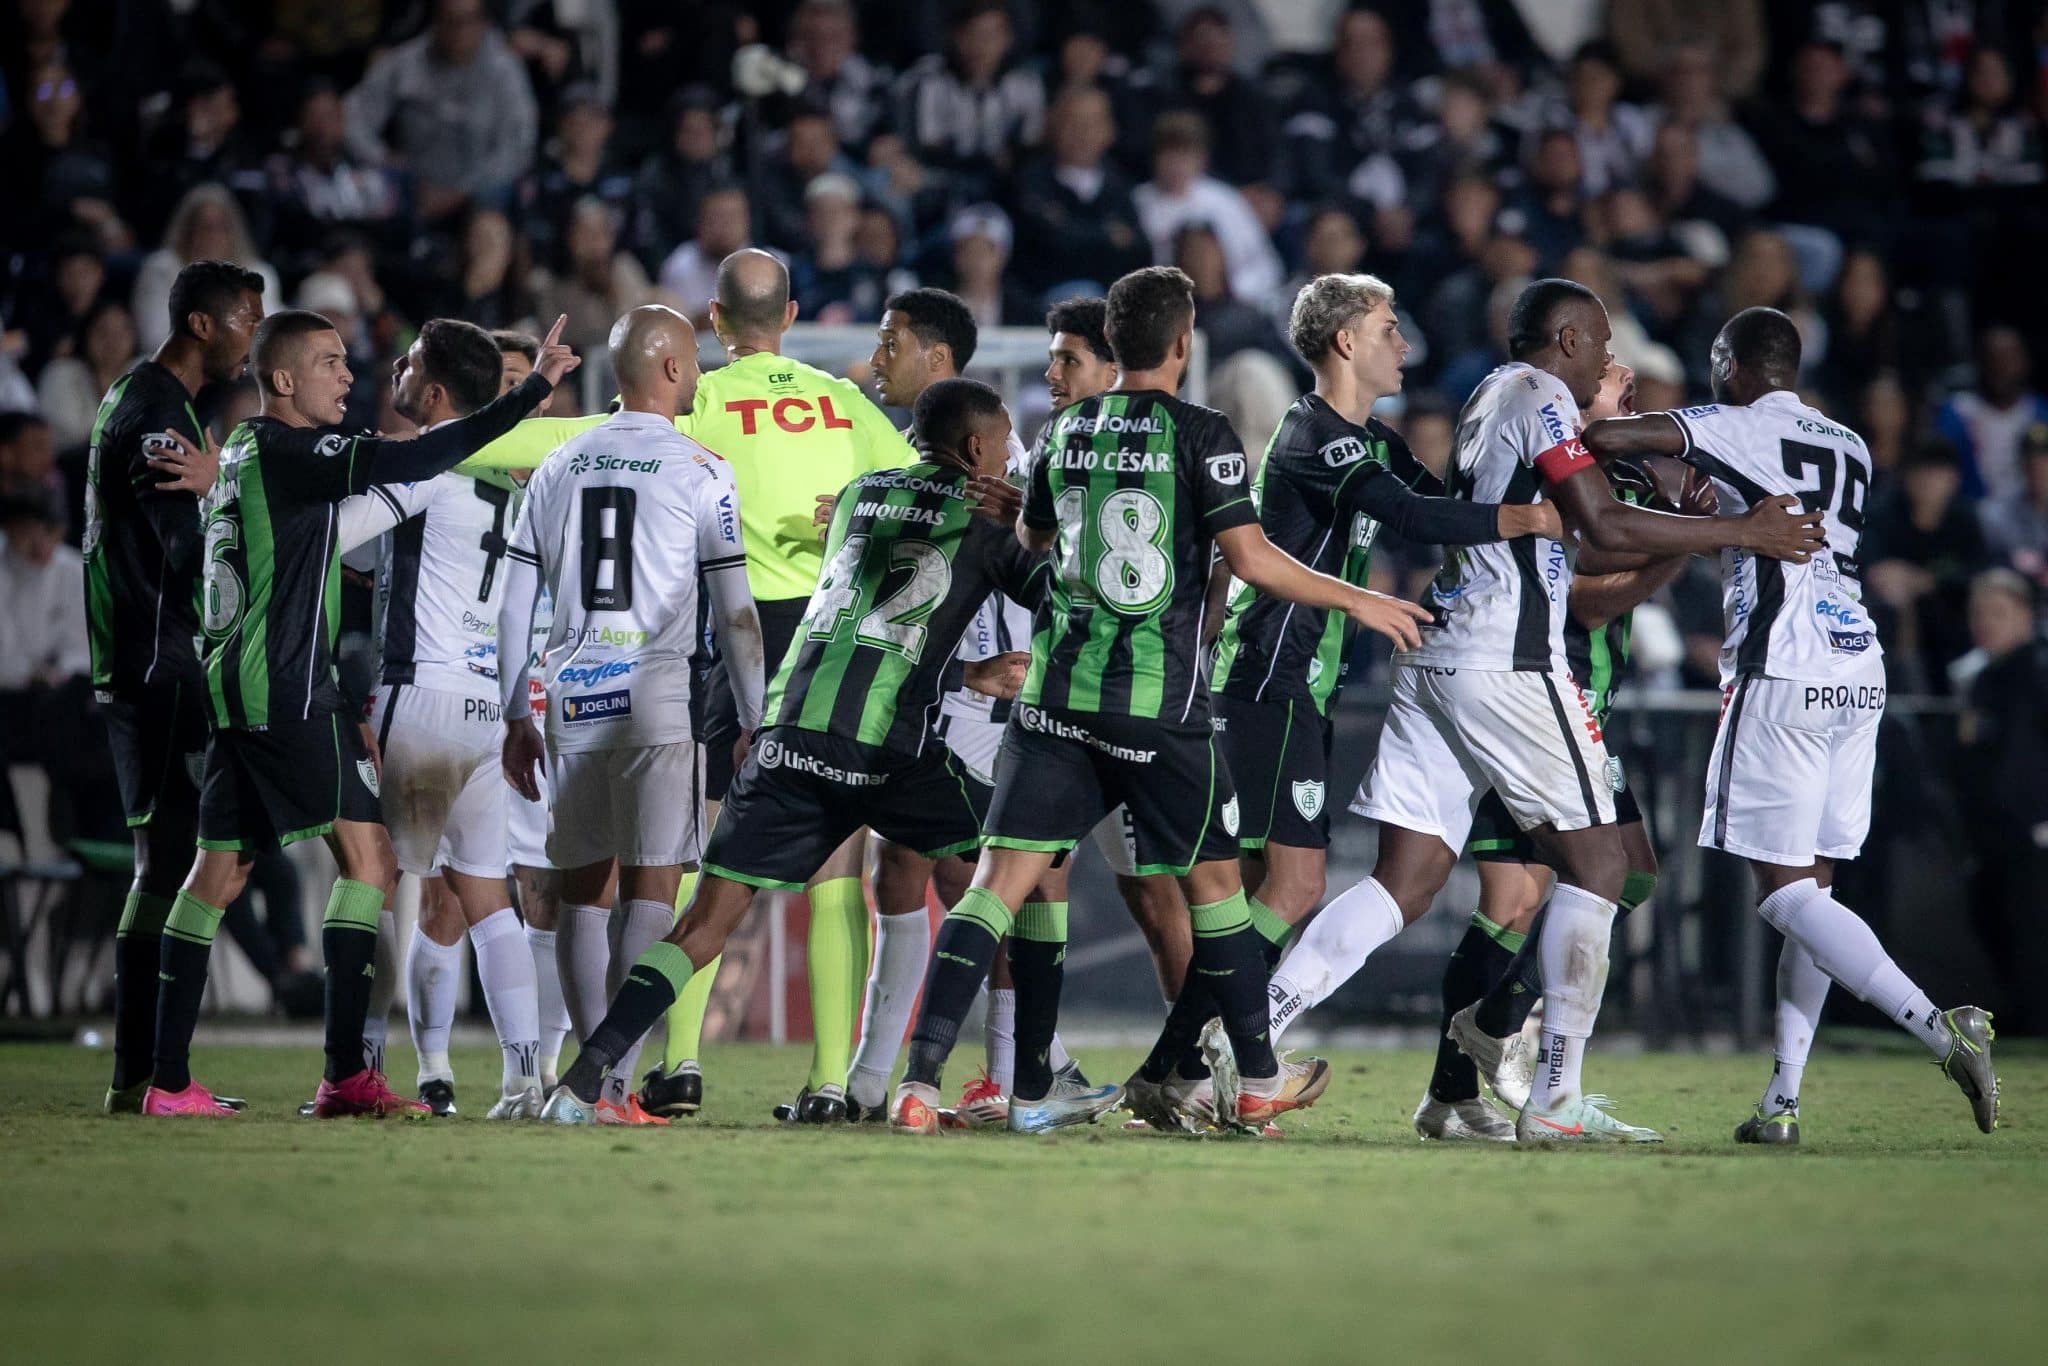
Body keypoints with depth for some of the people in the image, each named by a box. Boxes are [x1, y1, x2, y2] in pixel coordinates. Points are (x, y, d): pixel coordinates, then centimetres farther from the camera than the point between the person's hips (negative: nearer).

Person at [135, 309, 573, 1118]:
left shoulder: (239, 455, 17)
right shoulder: (286, 452, -12)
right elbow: (408, 462, -23)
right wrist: (532, 391, -22)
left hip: (233, 688, 10)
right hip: (288, 691, -10)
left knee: (220, 870, 10)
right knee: (367, 856, -9)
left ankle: (168, 1080, 8)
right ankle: (344, 1074, -15)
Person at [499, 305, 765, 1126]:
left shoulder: (559, 468, 12)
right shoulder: (699, 474, -2)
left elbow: (514, 609, 12)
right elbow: (734, 613, -3)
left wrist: (516, 719, 18)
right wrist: (752, 724, 3)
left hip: (571, 696, 4)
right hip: (654, 692, -4)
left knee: (582, 888, 10)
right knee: (651, 889, -3)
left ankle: (596, 1075, 11)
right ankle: (616, 1085, -11)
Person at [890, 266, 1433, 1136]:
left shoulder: (1064, 431, 9)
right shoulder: (1198, 435, -6)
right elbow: (1250, 557, -11)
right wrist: (1359, 602, 1)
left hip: (1059, 687, 3)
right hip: (1160, 699, -3)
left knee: (1004, 874, -1)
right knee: (1212, 877, 12)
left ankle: (921, 1079, -14)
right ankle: (1260, 1081, 22)